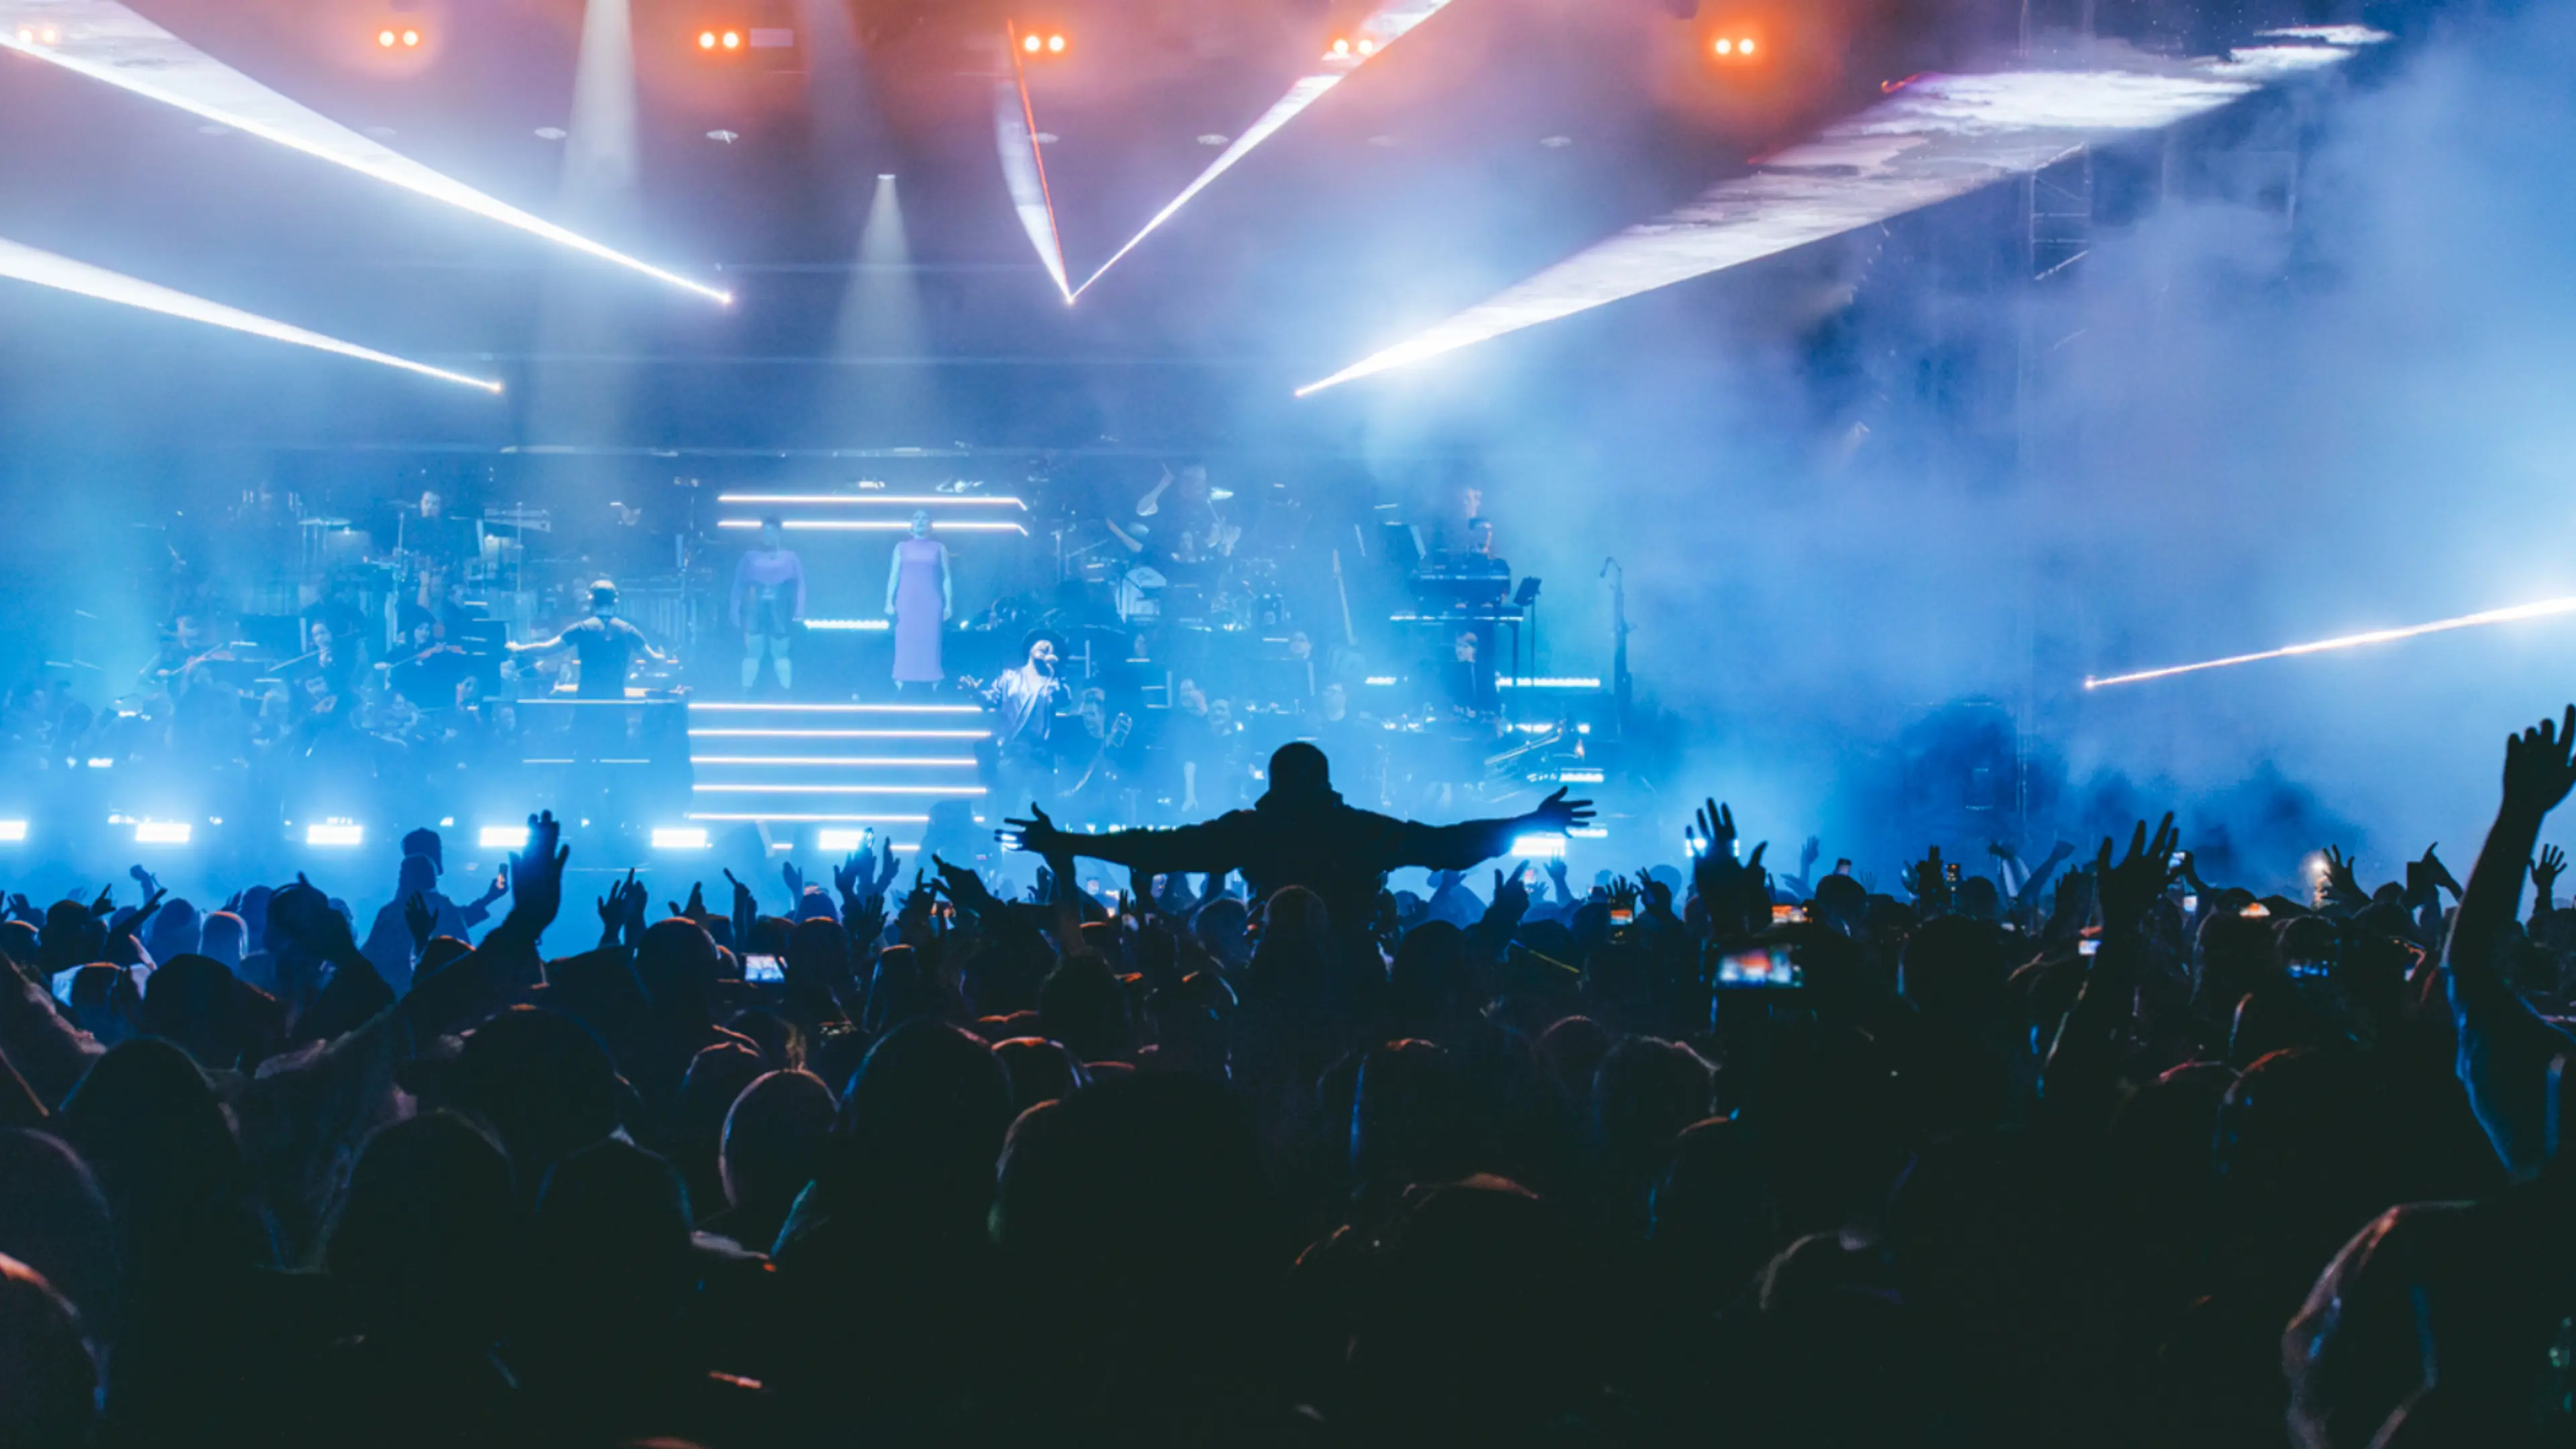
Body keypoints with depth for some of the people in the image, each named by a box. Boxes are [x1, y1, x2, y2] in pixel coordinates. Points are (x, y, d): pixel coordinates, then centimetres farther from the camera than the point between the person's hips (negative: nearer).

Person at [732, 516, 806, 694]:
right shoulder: (750, 557, 9)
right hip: (754, 613, 1)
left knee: (780, 653, 1)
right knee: (752, 652, -1)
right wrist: (735, 611, 0)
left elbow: (800, 585, 4)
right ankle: (746, 693, 1)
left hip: (780, 614, -1)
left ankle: (785, 693, 2)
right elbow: (738, 585, 8)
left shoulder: (790, 558, 8)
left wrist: (800, 612, -7)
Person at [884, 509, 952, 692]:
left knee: (929, 646, -4)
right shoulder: (902, 547, 11)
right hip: (906, 602, 0)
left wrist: (949, 604, -1)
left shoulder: (939, 548, 10)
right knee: (905, 646, -3)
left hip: (930, 602, 0)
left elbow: (946, 578, 7)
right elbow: (894, 576, 7)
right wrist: (889, 601, -3)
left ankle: (931, 688, -4)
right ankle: (902, 688, -3)